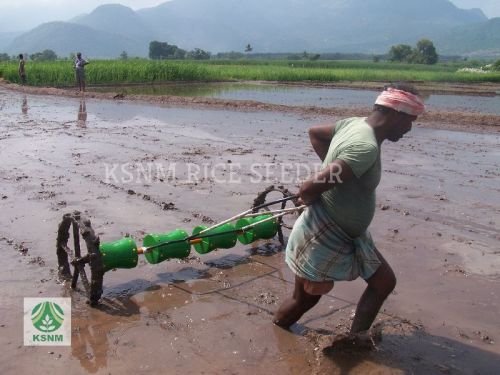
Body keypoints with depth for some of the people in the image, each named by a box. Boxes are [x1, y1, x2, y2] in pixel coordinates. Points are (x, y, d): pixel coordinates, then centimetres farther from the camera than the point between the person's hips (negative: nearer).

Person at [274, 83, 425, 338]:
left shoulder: (355, 124, -1)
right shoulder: (366, 147, -31)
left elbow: (315, 132, 17)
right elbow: (309, 188, -35)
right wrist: (310, 202, -11)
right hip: (324, 237, -9)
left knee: (384, 282, 14)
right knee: (304, 299, 10)